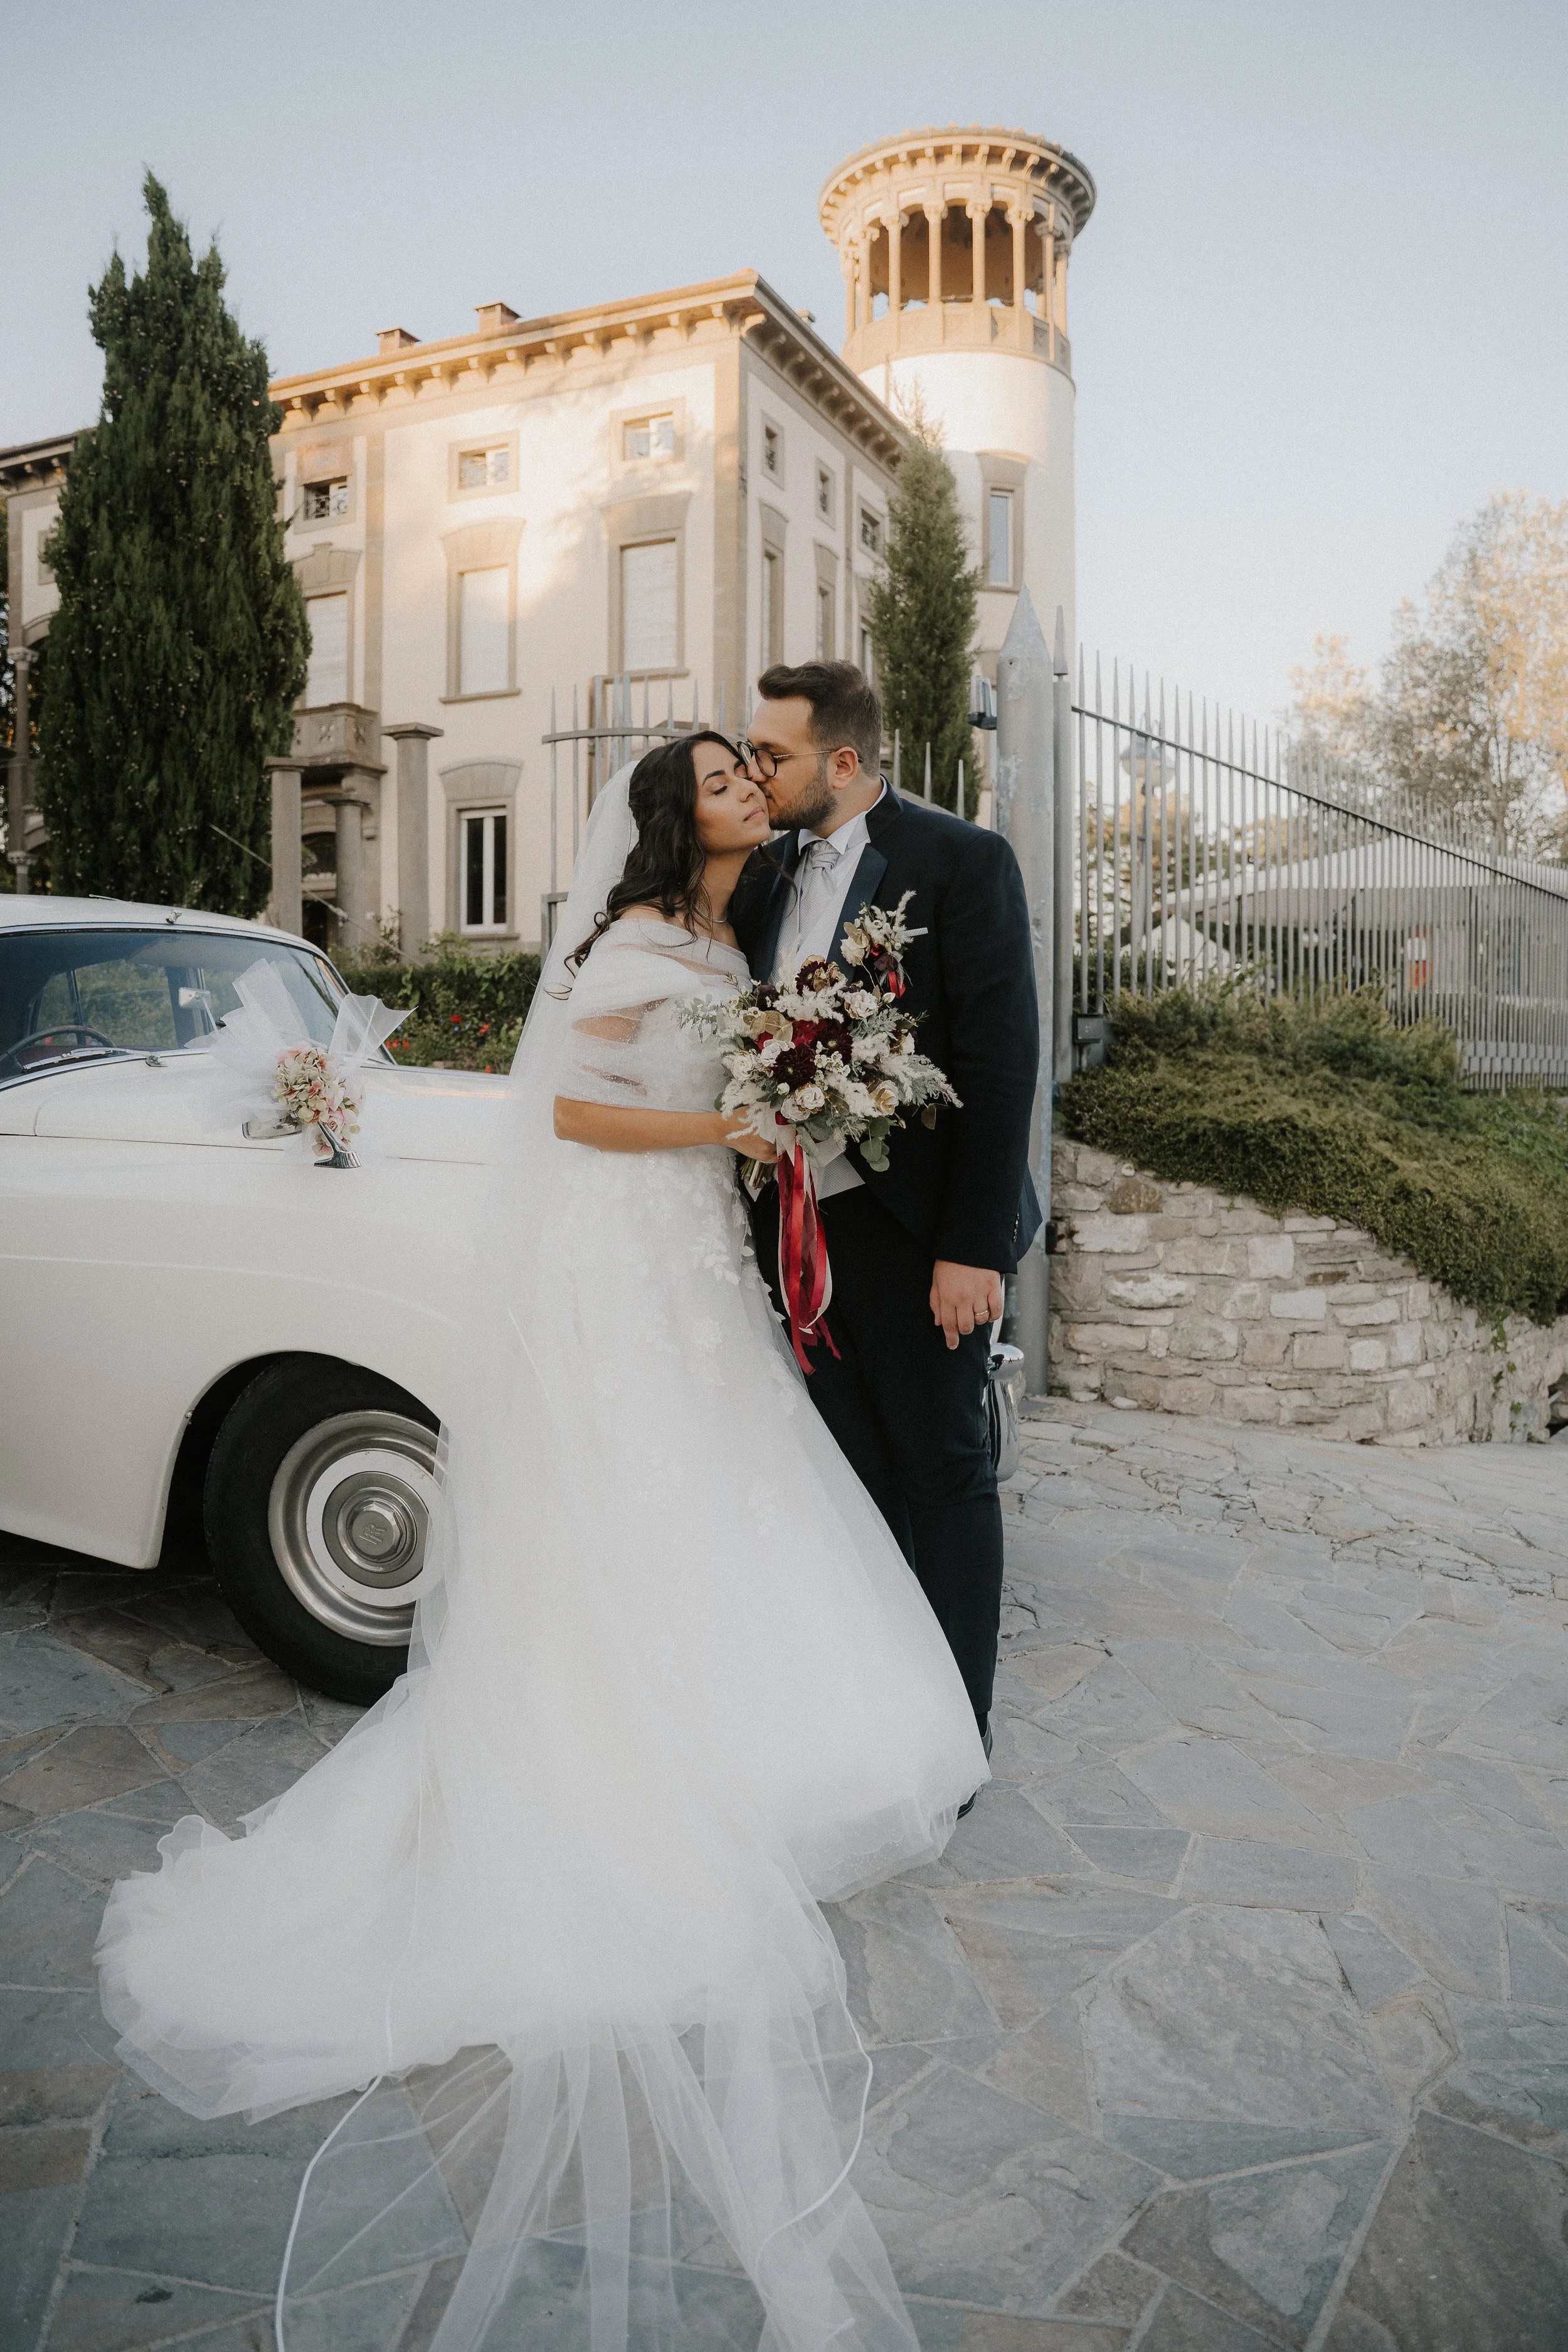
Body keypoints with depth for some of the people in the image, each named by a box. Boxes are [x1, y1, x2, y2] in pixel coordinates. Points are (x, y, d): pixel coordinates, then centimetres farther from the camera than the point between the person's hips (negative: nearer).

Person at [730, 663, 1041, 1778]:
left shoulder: (963, 859, -8)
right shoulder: (767, 878, 12)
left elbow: (1001, 1058, -13)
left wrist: (974, 1247, -18)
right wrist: (757, 1223, 6)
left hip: (915, 1229, -6)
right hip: (803, 1226, 6)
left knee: (943, 1474, 6)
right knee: (855, 1475, 15)